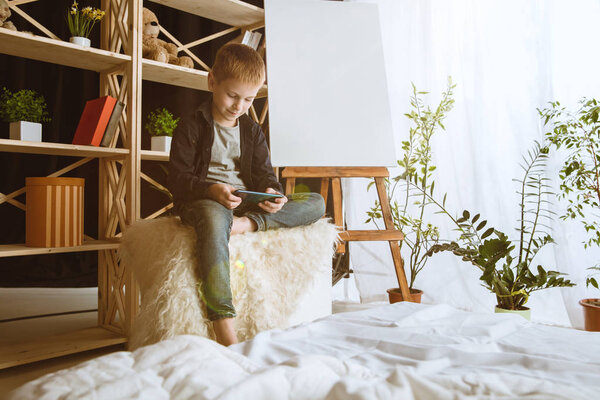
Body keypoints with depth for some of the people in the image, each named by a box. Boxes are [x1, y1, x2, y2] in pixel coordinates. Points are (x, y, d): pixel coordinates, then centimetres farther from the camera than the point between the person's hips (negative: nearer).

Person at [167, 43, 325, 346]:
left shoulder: (252, 131, 20)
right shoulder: (190, 128, 4)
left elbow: (264, 173, 13)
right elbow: (177, 179, -5)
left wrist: (273, 194, -13)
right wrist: (212, 190, -25)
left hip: (248, 203, 5)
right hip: (202, 201, -5)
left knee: (316, 203, -12)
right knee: (214, 220, -46)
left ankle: (247, 224, -33)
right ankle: (224, 330, -52)